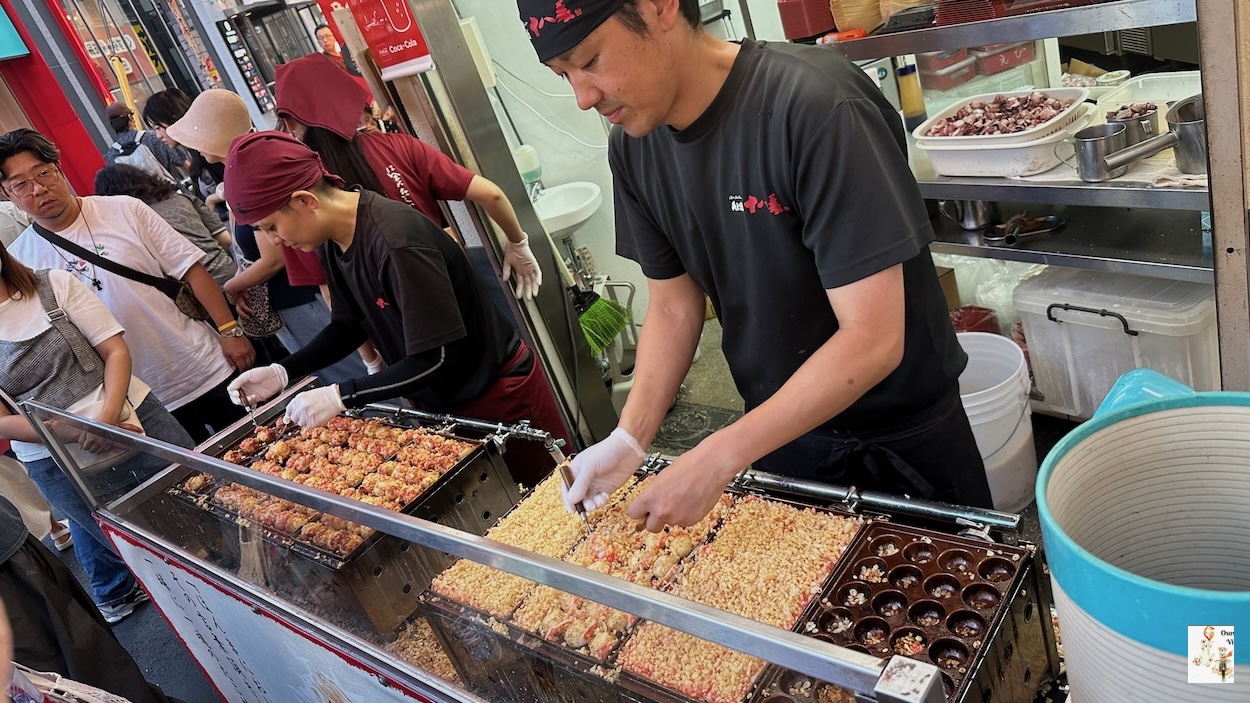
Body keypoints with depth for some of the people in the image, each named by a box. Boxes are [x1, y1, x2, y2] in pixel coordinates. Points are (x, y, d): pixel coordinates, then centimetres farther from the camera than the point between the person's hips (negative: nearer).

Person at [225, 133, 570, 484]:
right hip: (441, 402, 8)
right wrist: (282, 372, -2)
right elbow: (349, 326, 10)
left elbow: (438, 359, -29)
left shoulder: (397, 241, -31)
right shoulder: (332, 241, -3)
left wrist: (341, 396, -28)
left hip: (500, 392, -8)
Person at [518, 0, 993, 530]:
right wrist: (630, 438, -16)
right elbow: (674, 305, -2)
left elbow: (873, 338, -31)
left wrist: (716, 460, -32)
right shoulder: (633, 148, -10)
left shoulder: (816, 107, -30)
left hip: (903, 434, -4)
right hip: (776, 426, 5)